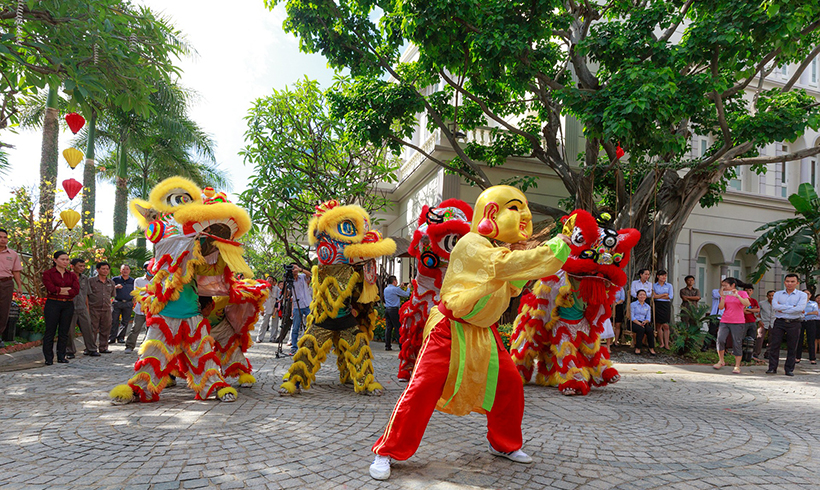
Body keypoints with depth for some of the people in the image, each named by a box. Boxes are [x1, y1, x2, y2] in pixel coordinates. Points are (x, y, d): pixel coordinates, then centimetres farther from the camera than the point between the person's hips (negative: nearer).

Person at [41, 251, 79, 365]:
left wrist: (58, 291, -9)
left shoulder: (72, 275, 11)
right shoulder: (48, 273, 3)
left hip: (68, 305, 3)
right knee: (50, 331, -1)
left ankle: (61, 357, 12)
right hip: (53, 304, -3)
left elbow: (76, 291, -4)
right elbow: (51, 288, -12)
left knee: (64, 332, 5)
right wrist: (68, 289, -7)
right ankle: (49, 358, 5)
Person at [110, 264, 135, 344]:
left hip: (128, 303, 1)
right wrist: (116, 287, -13)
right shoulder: (115, 279, 6)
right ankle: (112, 338, 0)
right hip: (117, 302, -1)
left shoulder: (132, 281, 10)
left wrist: (133, 302, 8)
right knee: (114, 321, -5)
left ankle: (121, 337, 10)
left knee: (125, 321, 2)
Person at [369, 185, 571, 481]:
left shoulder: (501, 249, 12)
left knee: (509, 384, 8)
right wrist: (554, 249, -27)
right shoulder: (471, 243, -17)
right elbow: (502, 265, -33)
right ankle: (388, 452, 3)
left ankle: (504, 444, 31)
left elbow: (511, 287, 19)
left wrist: (541, 257, 3)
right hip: (450, 330, -8)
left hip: (484, 332, 9)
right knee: (423, 388, -11)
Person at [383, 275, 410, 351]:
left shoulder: (386, 289, 13)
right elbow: (406, 294, -1)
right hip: (394, 310, -7)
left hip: (387, 309, 7)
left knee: (388, 327, 8)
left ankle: (387, 345, 7)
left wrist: (401, 287, 28)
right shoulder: (395, 289, -10)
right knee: (398, 327, -3)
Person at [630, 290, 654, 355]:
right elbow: (632, 317, -3)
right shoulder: (633, 304, 6)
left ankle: (651, 349, -23)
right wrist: (639, 323, -18)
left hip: (644, 323, 3)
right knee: (641, 329, -36)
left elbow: (648, 318, 10)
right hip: (634, 323, -3)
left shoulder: (647, 306, 19)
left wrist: (645, 321, -14)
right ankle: (637, 348, -29)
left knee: (650, 330, -31)